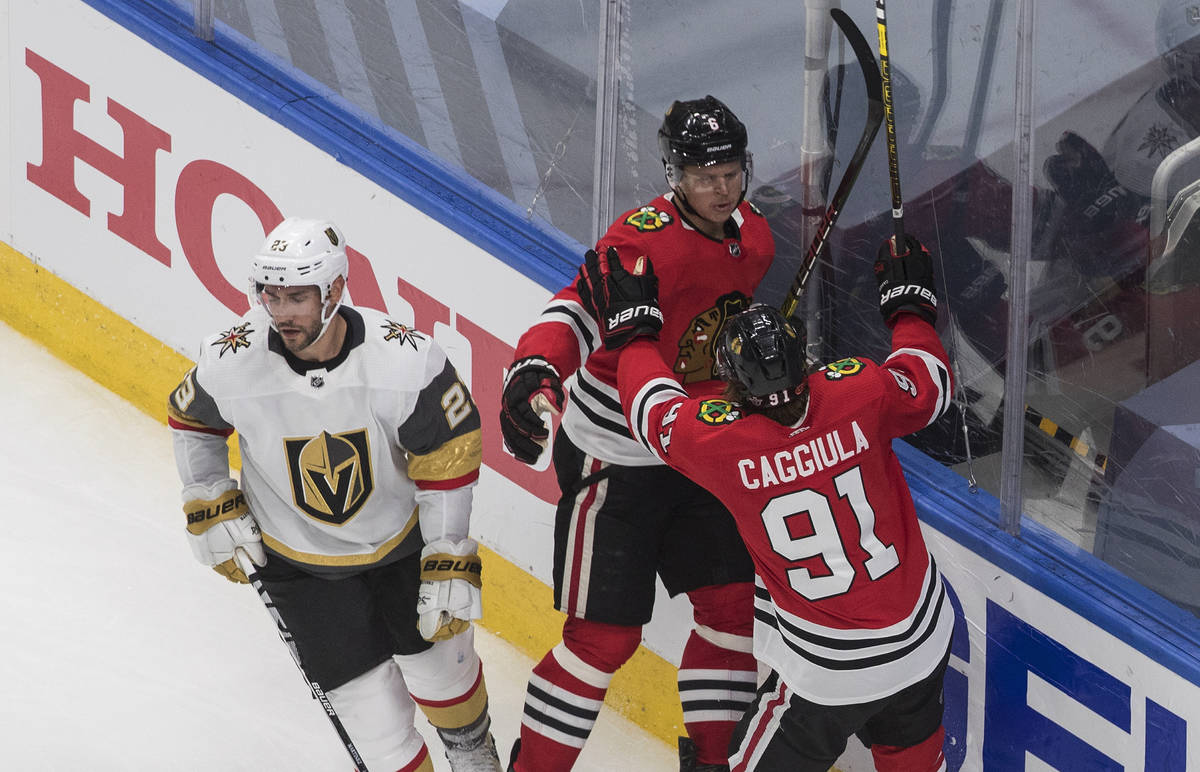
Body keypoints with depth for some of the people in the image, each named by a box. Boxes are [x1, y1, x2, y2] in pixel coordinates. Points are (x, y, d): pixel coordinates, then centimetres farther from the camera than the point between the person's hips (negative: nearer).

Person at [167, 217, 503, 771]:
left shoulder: (405, 361, -30)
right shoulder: (230, 364, -26)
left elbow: (450, 456, -17)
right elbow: (191, 421, -1)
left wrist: (451, 565, -15)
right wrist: (212, 509, -3)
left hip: (401, 535, 1)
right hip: (298, 557, -1)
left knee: (438, 658, 19)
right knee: (375, 710, -5)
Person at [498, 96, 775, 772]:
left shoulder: (753, 238, 1)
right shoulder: (645, 240, -24)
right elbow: (580, 310, -38)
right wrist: (534, 370, -54)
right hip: (612, 457, -7)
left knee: (734, 604, 9)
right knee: (605, 634, -6)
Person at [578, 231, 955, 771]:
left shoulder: (722, 440, -20)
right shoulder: (859, 393, -16)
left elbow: (653, 409, 1)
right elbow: (928, 386, 7)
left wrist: (633, 323, 16)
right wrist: (909, 305, 24)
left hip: (831, 668, -4)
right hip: (923, 642, 4)